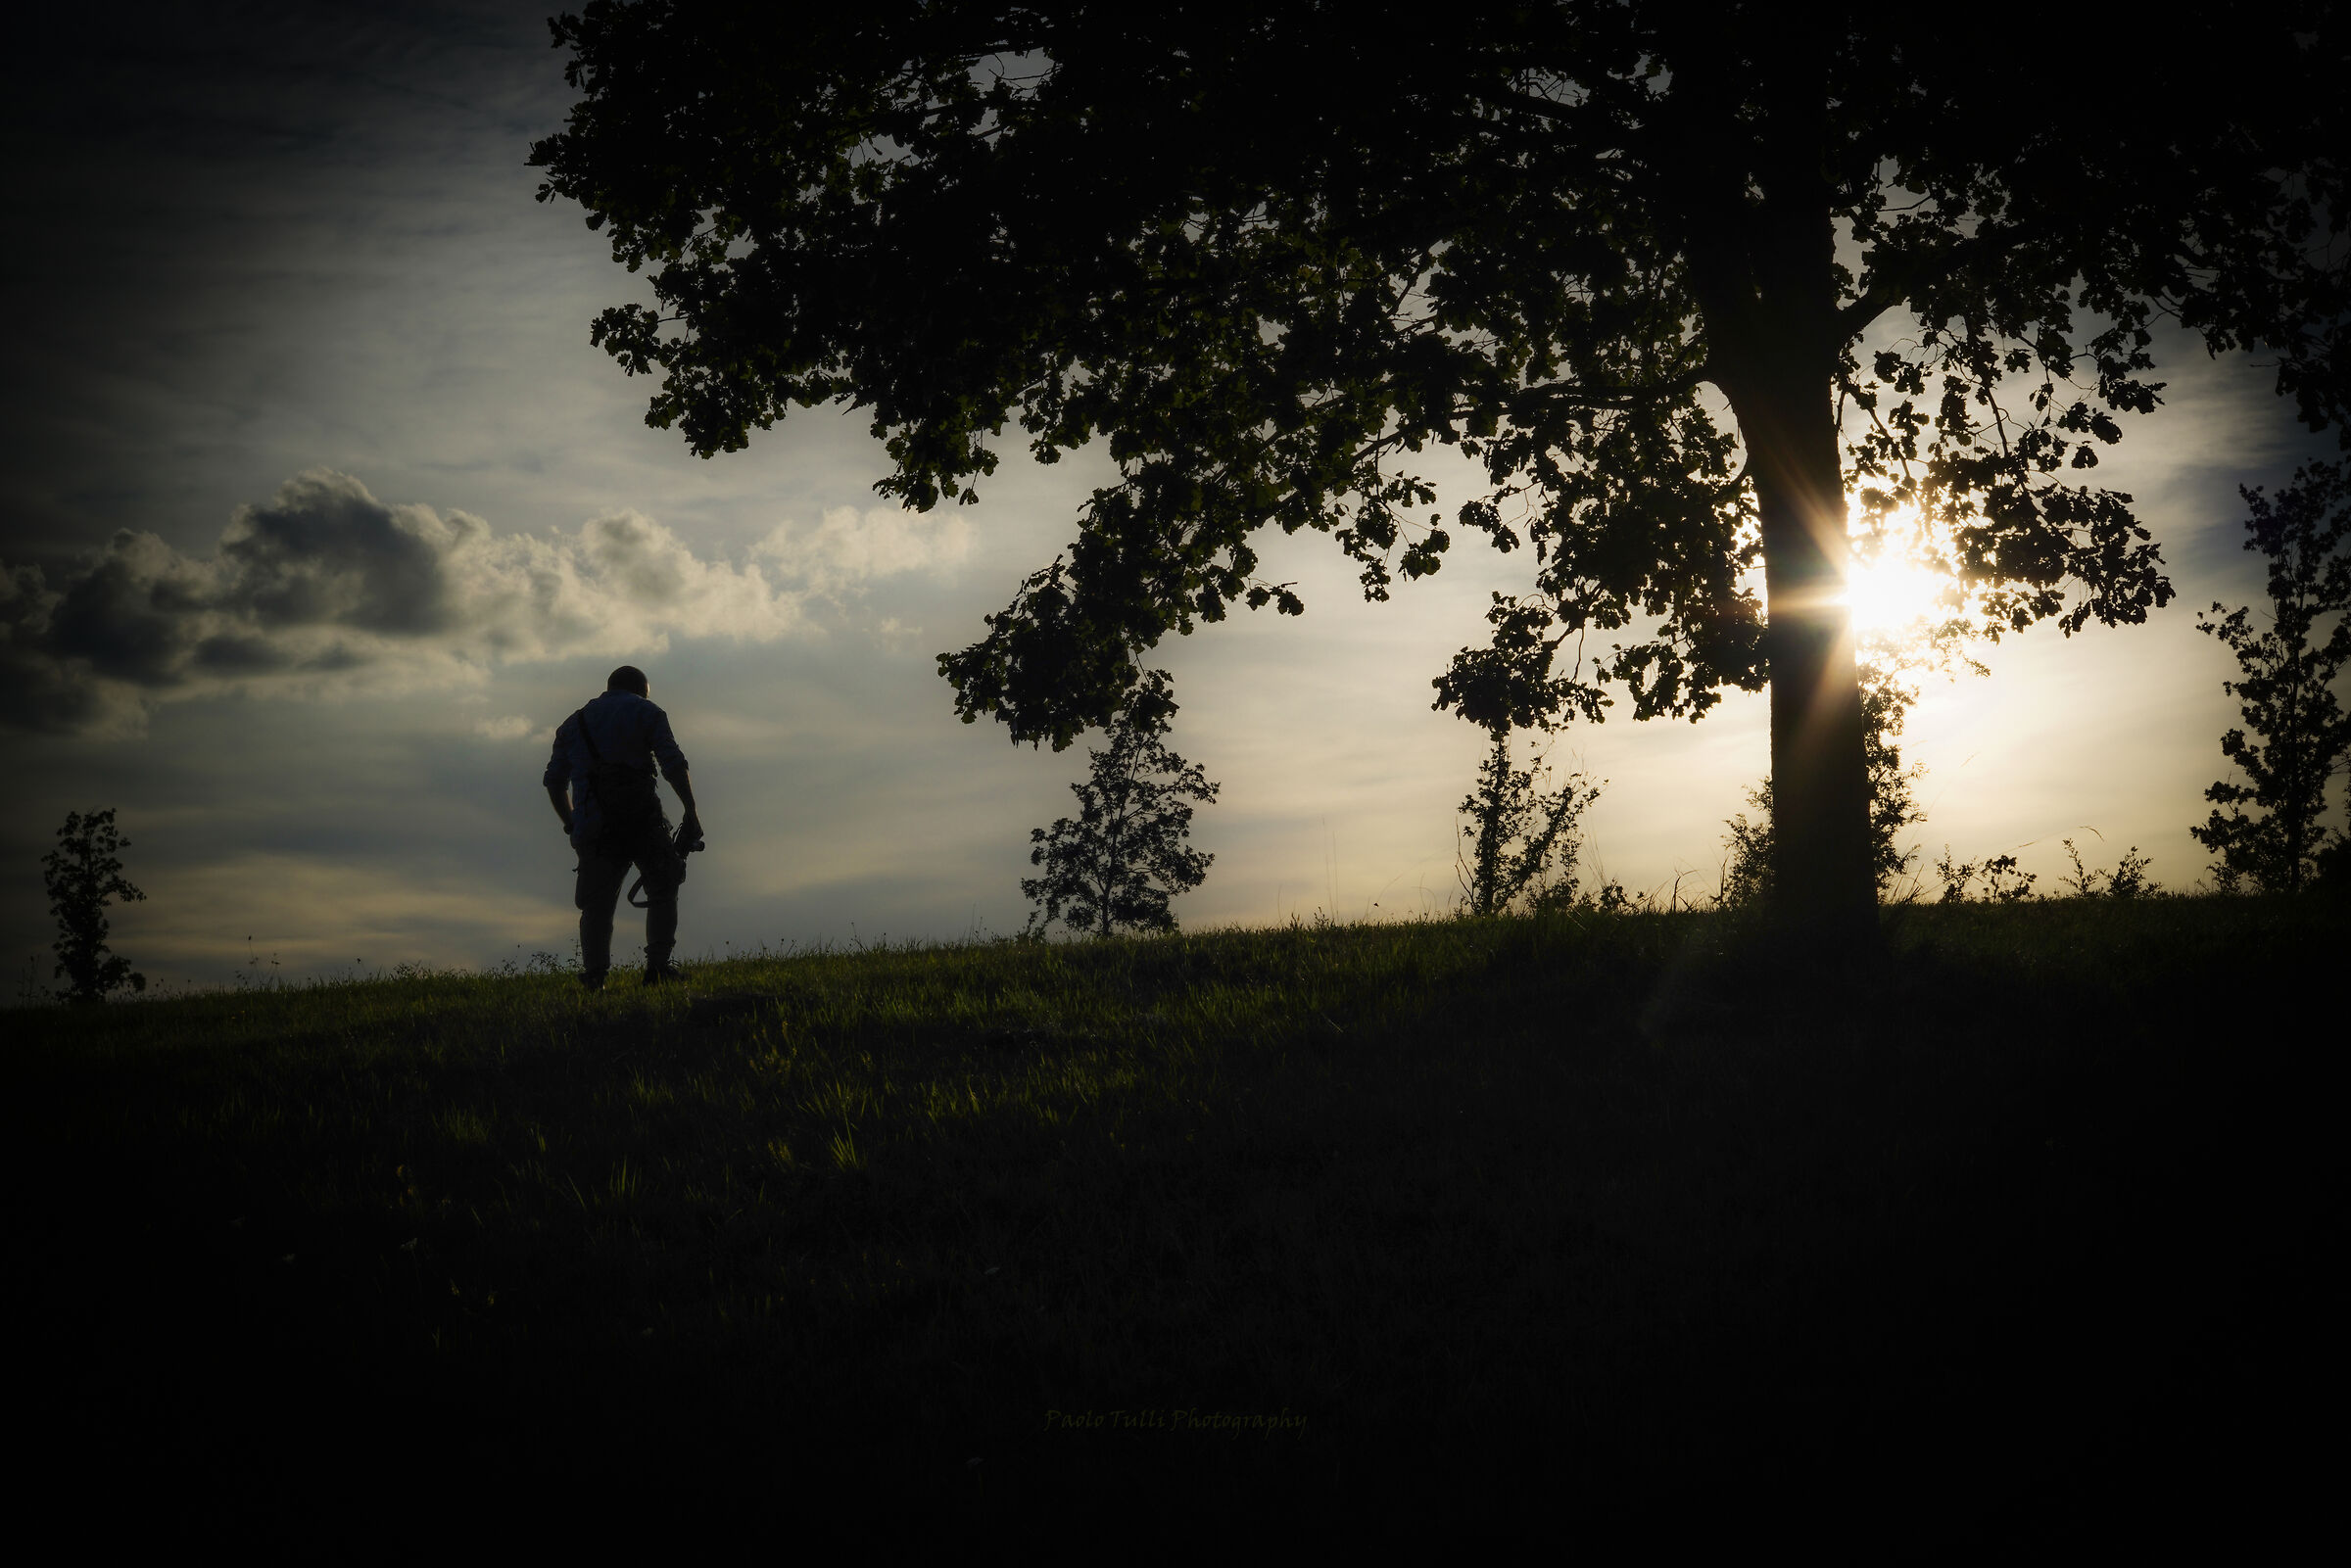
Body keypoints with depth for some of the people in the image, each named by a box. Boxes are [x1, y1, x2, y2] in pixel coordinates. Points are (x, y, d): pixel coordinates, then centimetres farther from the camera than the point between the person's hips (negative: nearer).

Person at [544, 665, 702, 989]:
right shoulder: (647, 713, 10)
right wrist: (691, 813, 0)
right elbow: (674, 765, -3)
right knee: (662, 891, 11)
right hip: (642, 819, -3)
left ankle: (594, 977, -5)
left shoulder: (574, 722, 22)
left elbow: (554, 782, 18)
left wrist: (572, 826, 26)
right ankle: (656, 966, -2)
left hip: (594, 825, 3)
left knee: (597, 905, 8)